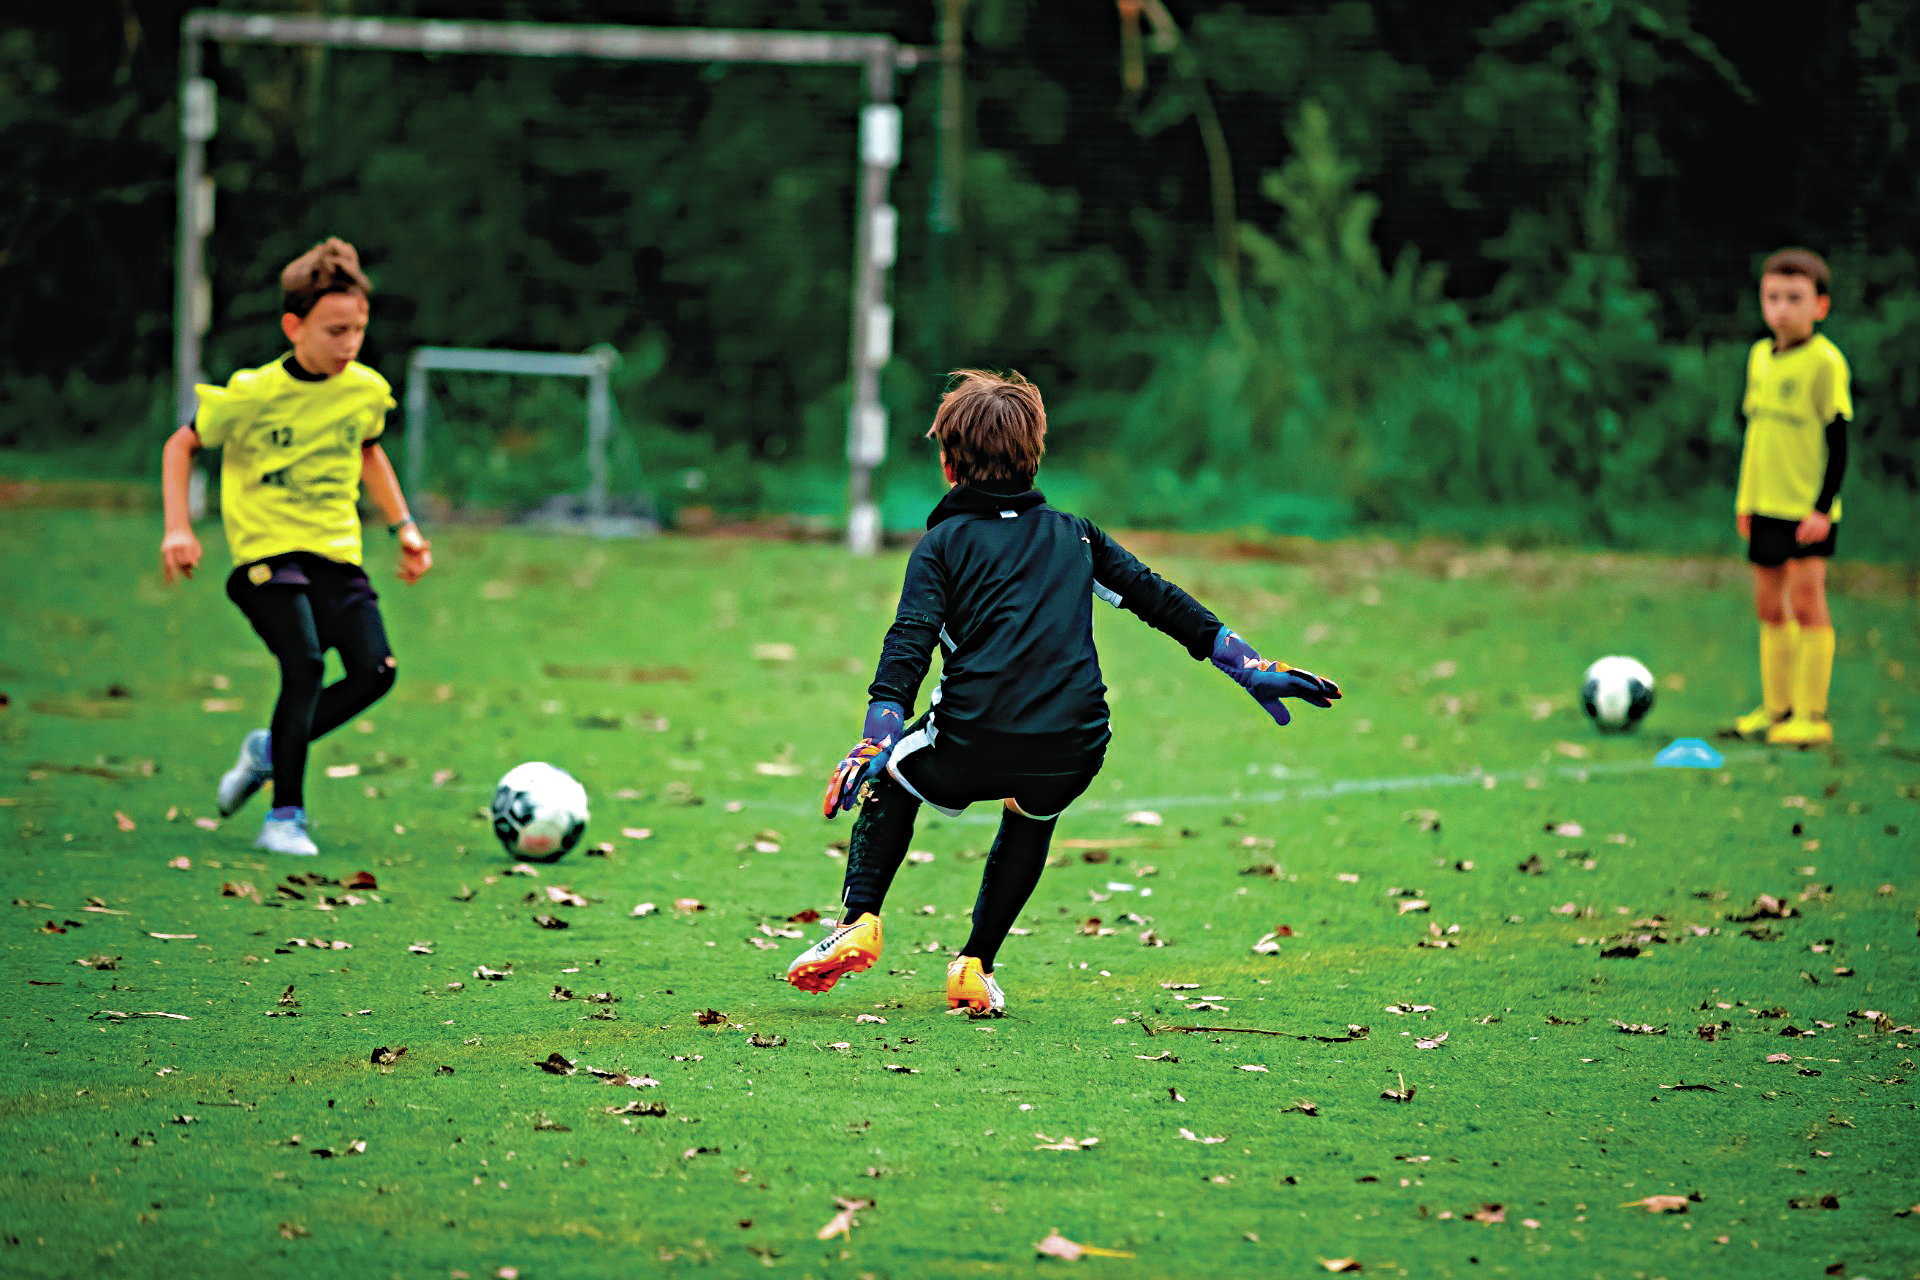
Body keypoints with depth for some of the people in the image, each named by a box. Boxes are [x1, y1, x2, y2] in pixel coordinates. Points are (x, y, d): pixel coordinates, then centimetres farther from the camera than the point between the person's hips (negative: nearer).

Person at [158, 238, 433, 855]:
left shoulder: (368, 390, 2)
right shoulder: (253, 394, -12)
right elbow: (182, 445, 2)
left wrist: (404, 527, 20)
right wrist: (178, 527, -7)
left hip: (337, 550, 5)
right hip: (267, 548, -5)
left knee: (374, 670, -11)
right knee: (304, 664, -24)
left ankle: (270, 750, 13)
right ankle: (285, 816, -14)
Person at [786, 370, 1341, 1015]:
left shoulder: (943, 544, 11)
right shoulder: (1074, 534, 21)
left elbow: (909, 645, -3)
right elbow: (1158, 598, 20)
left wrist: (874, 744, -13)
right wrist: (1250, 666, 24)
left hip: (972, 744, -2)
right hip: (1072, 755, 2)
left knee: (892, 780, 30)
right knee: (1031, 816, 37)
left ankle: (859, 921, 14)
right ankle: (976, 967, 28)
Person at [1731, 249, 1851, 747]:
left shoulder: (1825, 361, -11)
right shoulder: (1760, 356, 10)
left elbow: (1837, 440, -11)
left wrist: (1824, 505, -16)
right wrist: (1745, 498, 17)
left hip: (1808, 509, -7)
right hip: (1765, 505, 7)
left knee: (1806, 600, -9)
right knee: (1769, 604, 12)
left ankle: (1812, 715, -4)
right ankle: (1776, 708, 21)